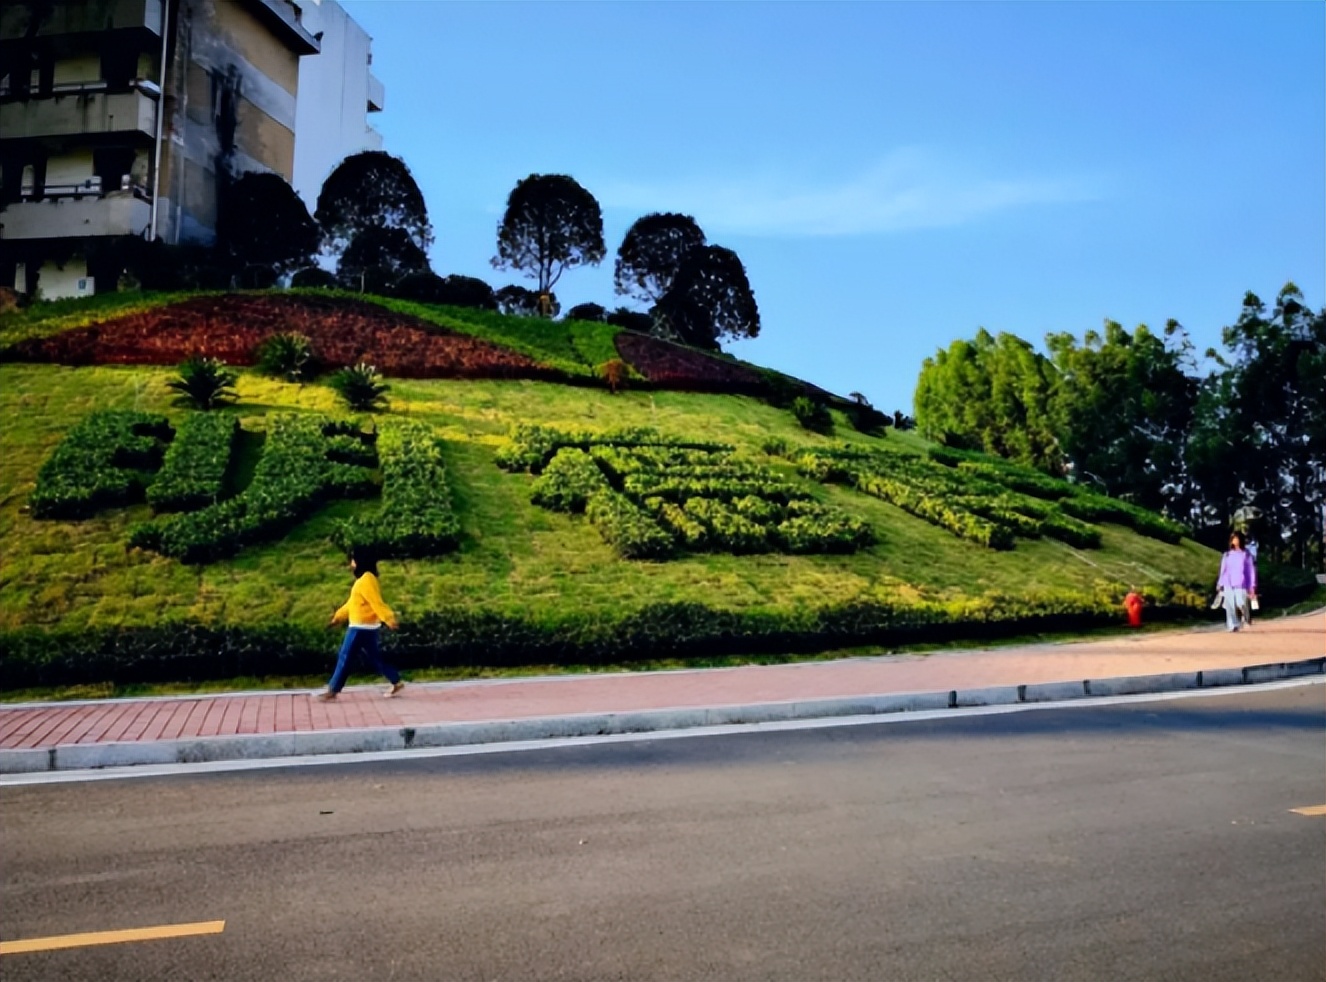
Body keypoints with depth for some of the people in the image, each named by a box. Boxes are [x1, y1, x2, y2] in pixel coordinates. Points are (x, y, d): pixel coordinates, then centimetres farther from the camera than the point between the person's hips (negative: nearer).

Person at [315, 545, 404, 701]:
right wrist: (339, 615, 26)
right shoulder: (364, 579, 14)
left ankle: (332, 690, 8)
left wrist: (388, 619, -30)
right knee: (373, 658, 13)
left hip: (361, 627, -10)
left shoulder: (366, 580, -18)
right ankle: (396, 683, 15)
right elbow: (353, 602, 23)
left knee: (345, 657, -1)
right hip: (366, 626, 10)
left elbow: (377, 602, -26)